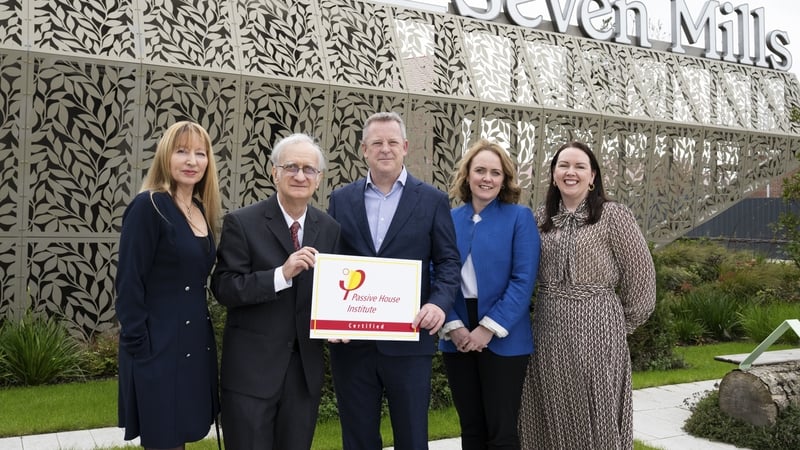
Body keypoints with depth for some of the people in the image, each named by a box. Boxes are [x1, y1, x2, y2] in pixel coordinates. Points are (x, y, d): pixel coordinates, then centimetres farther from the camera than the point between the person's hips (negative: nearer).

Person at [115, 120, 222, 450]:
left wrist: (204, 335, 12)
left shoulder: (203, 210, 10)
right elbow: (128, 283, -16)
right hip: (158, 346, -7)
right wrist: (139, 347, -18)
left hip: (195, 342, 7)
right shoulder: (148, 206, -13)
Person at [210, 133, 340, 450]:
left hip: (306, 368, 4)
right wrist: (282, 273, -26)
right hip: (252, 368, -4)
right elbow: (223, 289, -14)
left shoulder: (329, 229, 4)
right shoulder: (241, 223, -8)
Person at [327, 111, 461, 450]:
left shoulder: (433, 200, 3)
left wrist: (439, 303, -17)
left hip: (408, 341, -1)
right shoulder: (341, 199, 8)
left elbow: (448, 261, 1)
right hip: (351, 342, 2)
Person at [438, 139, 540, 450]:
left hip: (503, 340, -3)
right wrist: (453, 327, -9)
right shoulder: (449, 220, 6)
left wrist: (489, 328, -15)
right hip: (457, 339, 3)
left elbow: (524, 280, -10)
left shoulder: (519, 217, -3)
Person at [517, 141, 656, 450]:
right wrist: (550, 306, 11)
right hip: (549, 327, 4)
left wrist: (623, 324, 4)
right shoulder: (540, 218, 8)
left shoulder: (613, 215, -6)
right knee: (554, 415, 12)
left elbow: (641, 273, -2)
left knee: (596, 413, 5)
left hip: (596, 326, -4)